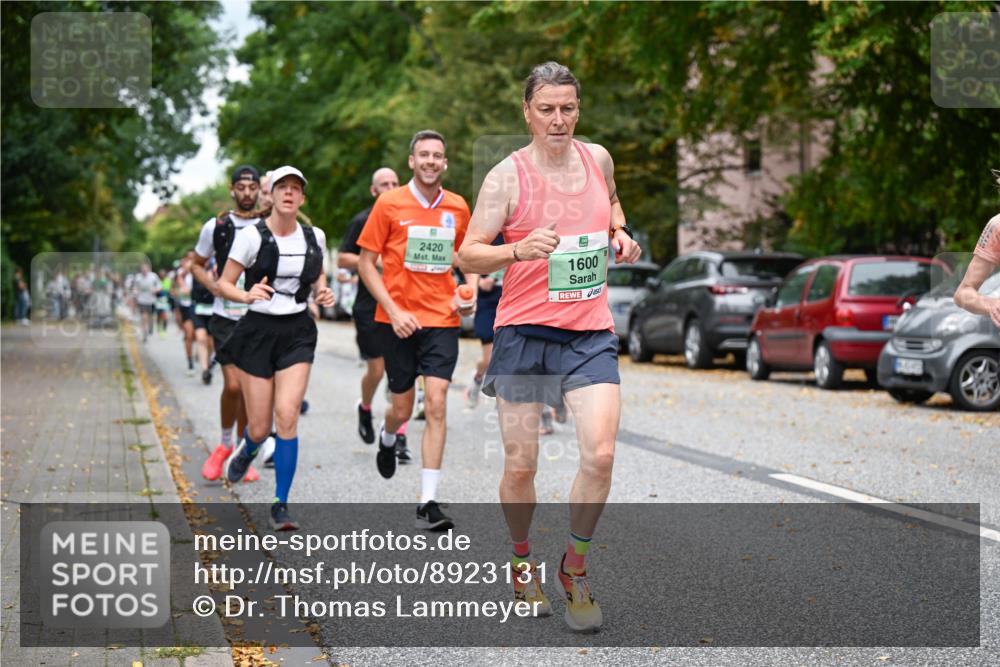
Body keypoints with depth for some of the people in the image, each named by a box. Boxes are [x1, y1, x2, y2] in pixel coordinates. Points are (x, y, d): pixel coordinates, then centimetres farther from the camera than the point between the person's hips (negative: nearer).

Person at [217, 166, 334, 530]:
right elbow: (223, 284, -4)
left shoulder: (314, 237, 3)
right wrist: (246, 295, -24)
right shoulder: (252, 236, -8)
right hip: (258, 331, -2)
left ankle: (280, 504, -5)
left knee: (287, 414, -14)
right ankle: (246, 449, 42)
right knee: (260, 428, 1)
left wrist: (322, 291, -1)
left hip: (298, 332, 2)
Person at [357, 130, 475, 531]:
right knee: (402, 408, 8)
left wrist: (469, 292, 3)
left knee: (436, 404, -10)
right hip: (397, 320, -1)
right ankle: (387, 438, 47)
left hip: (442, 320, 1)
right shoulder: (389, 204, -3)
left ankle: (428, 502, -8)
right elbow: (366, 262, -1)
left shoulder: (457, 207, 6)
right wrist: (393, 310, -11)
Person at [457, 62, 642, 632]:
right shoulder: (507, 176, -7)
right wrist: (520, 249, -26)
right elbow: (468, 256, -8)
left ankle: (575, 567, 8)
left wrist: (619, 233, 9)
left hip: (590, 333, 3)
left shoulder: (597, 158, 6)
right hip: (524, 332, -2)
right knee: (520, 466, 3)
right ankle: (522, 560, 30)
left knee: (600, 454, -14)